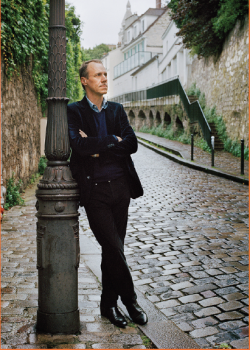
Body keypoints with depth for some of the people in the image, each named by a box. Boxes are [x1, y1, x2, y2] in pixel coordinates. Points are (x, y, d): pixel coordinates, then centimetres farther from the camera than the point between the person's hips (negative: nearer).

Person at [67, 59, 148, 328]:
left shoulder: (117, 110, 13)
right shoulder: (74, 111, -1)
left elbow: (132, 143, 0)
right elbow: (79, 145, -18)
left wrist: (98, 148, -10)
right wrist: (112, 141, -9)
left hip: (120, 185, 4)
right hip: (94, 189, -4)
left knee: (113, 248, 11)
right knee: (113, 248, -5)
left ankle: (109, 304, 26)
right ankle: (130, 300, 15)